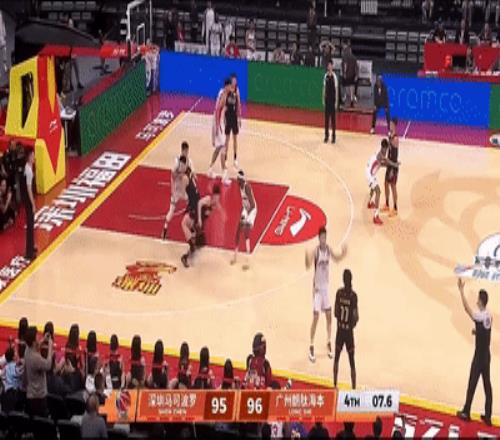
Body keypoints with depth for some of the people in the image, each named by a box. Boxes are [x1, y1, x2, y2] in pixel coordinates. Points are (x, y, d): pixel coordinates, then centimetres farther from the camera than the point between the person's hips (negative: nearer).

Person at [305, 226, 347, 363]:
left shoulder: (328, 249, -1)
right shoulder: (315, 251, -19)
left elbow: (336, 259, 19)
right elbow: (308, 266, -30)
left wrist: (342, 254, 0)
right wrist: (307, 258, -52)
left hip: (326, 286, 6)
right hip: (317, 287, -6)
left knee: (329, 316, 11)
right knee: (316, 317, -7)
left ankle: (329, 344, 26)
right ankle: (311, 347, 2)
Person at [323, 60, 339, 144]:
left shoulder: (334, 76, -9)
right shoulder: (325, 76, 5)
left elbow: (336, 89, -8)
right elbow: (324, 88, 10)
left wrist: (336, 101, -10)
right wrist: (323, 99, 7)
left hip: (333, 99, -4)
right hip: (327, 99, 4)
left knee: (333, 118, 0)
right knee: (326, 117, 7)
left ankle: (333, 136, 6)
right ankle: (326, 135, 14)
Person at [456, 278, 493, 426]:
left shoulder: (480, 316, -19)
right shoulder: (488, 316, 7)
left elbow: (467, 308, -24)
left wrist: (461, 290, -23)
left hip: (479, 356, -8)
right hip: (487, 356, 8)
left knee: (472, 384, 2)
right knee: (487, 385, 7)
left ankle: (466, 412, 11)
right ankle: (487, 416, 10)